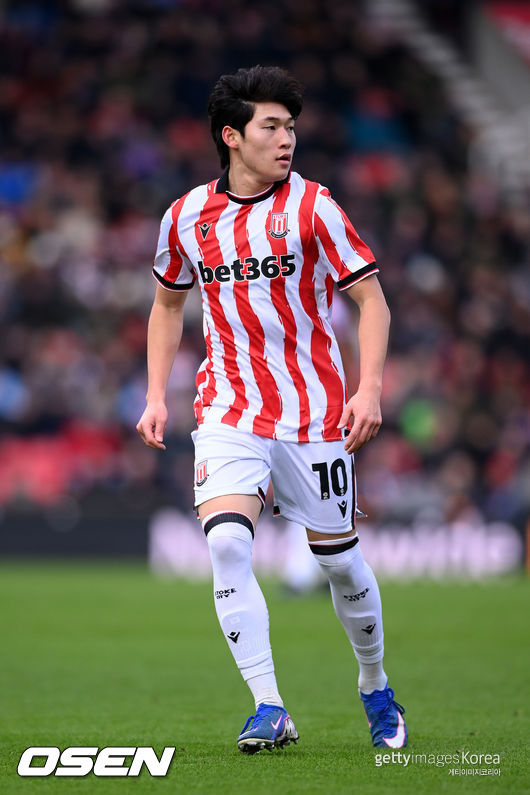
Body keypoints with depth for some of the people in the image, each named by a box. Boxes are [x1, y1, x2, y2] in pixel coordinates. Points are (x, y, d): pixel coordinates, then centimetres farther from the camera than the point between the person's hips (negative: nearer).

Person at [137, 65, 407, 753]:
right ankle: (269, 710, -18)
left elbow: (371, 300, -3)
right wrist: (157, 397, 12)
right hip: (228, 411, 1)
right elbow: (168, 304, 20)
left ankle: (376, 690, 32)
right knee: (227, 543, -20)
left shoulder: (312, 207, -5)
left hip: (313, 411, -1)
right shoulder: (187, 217, 4)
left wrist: (369, 390, -15)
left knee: (339, 557, 6)